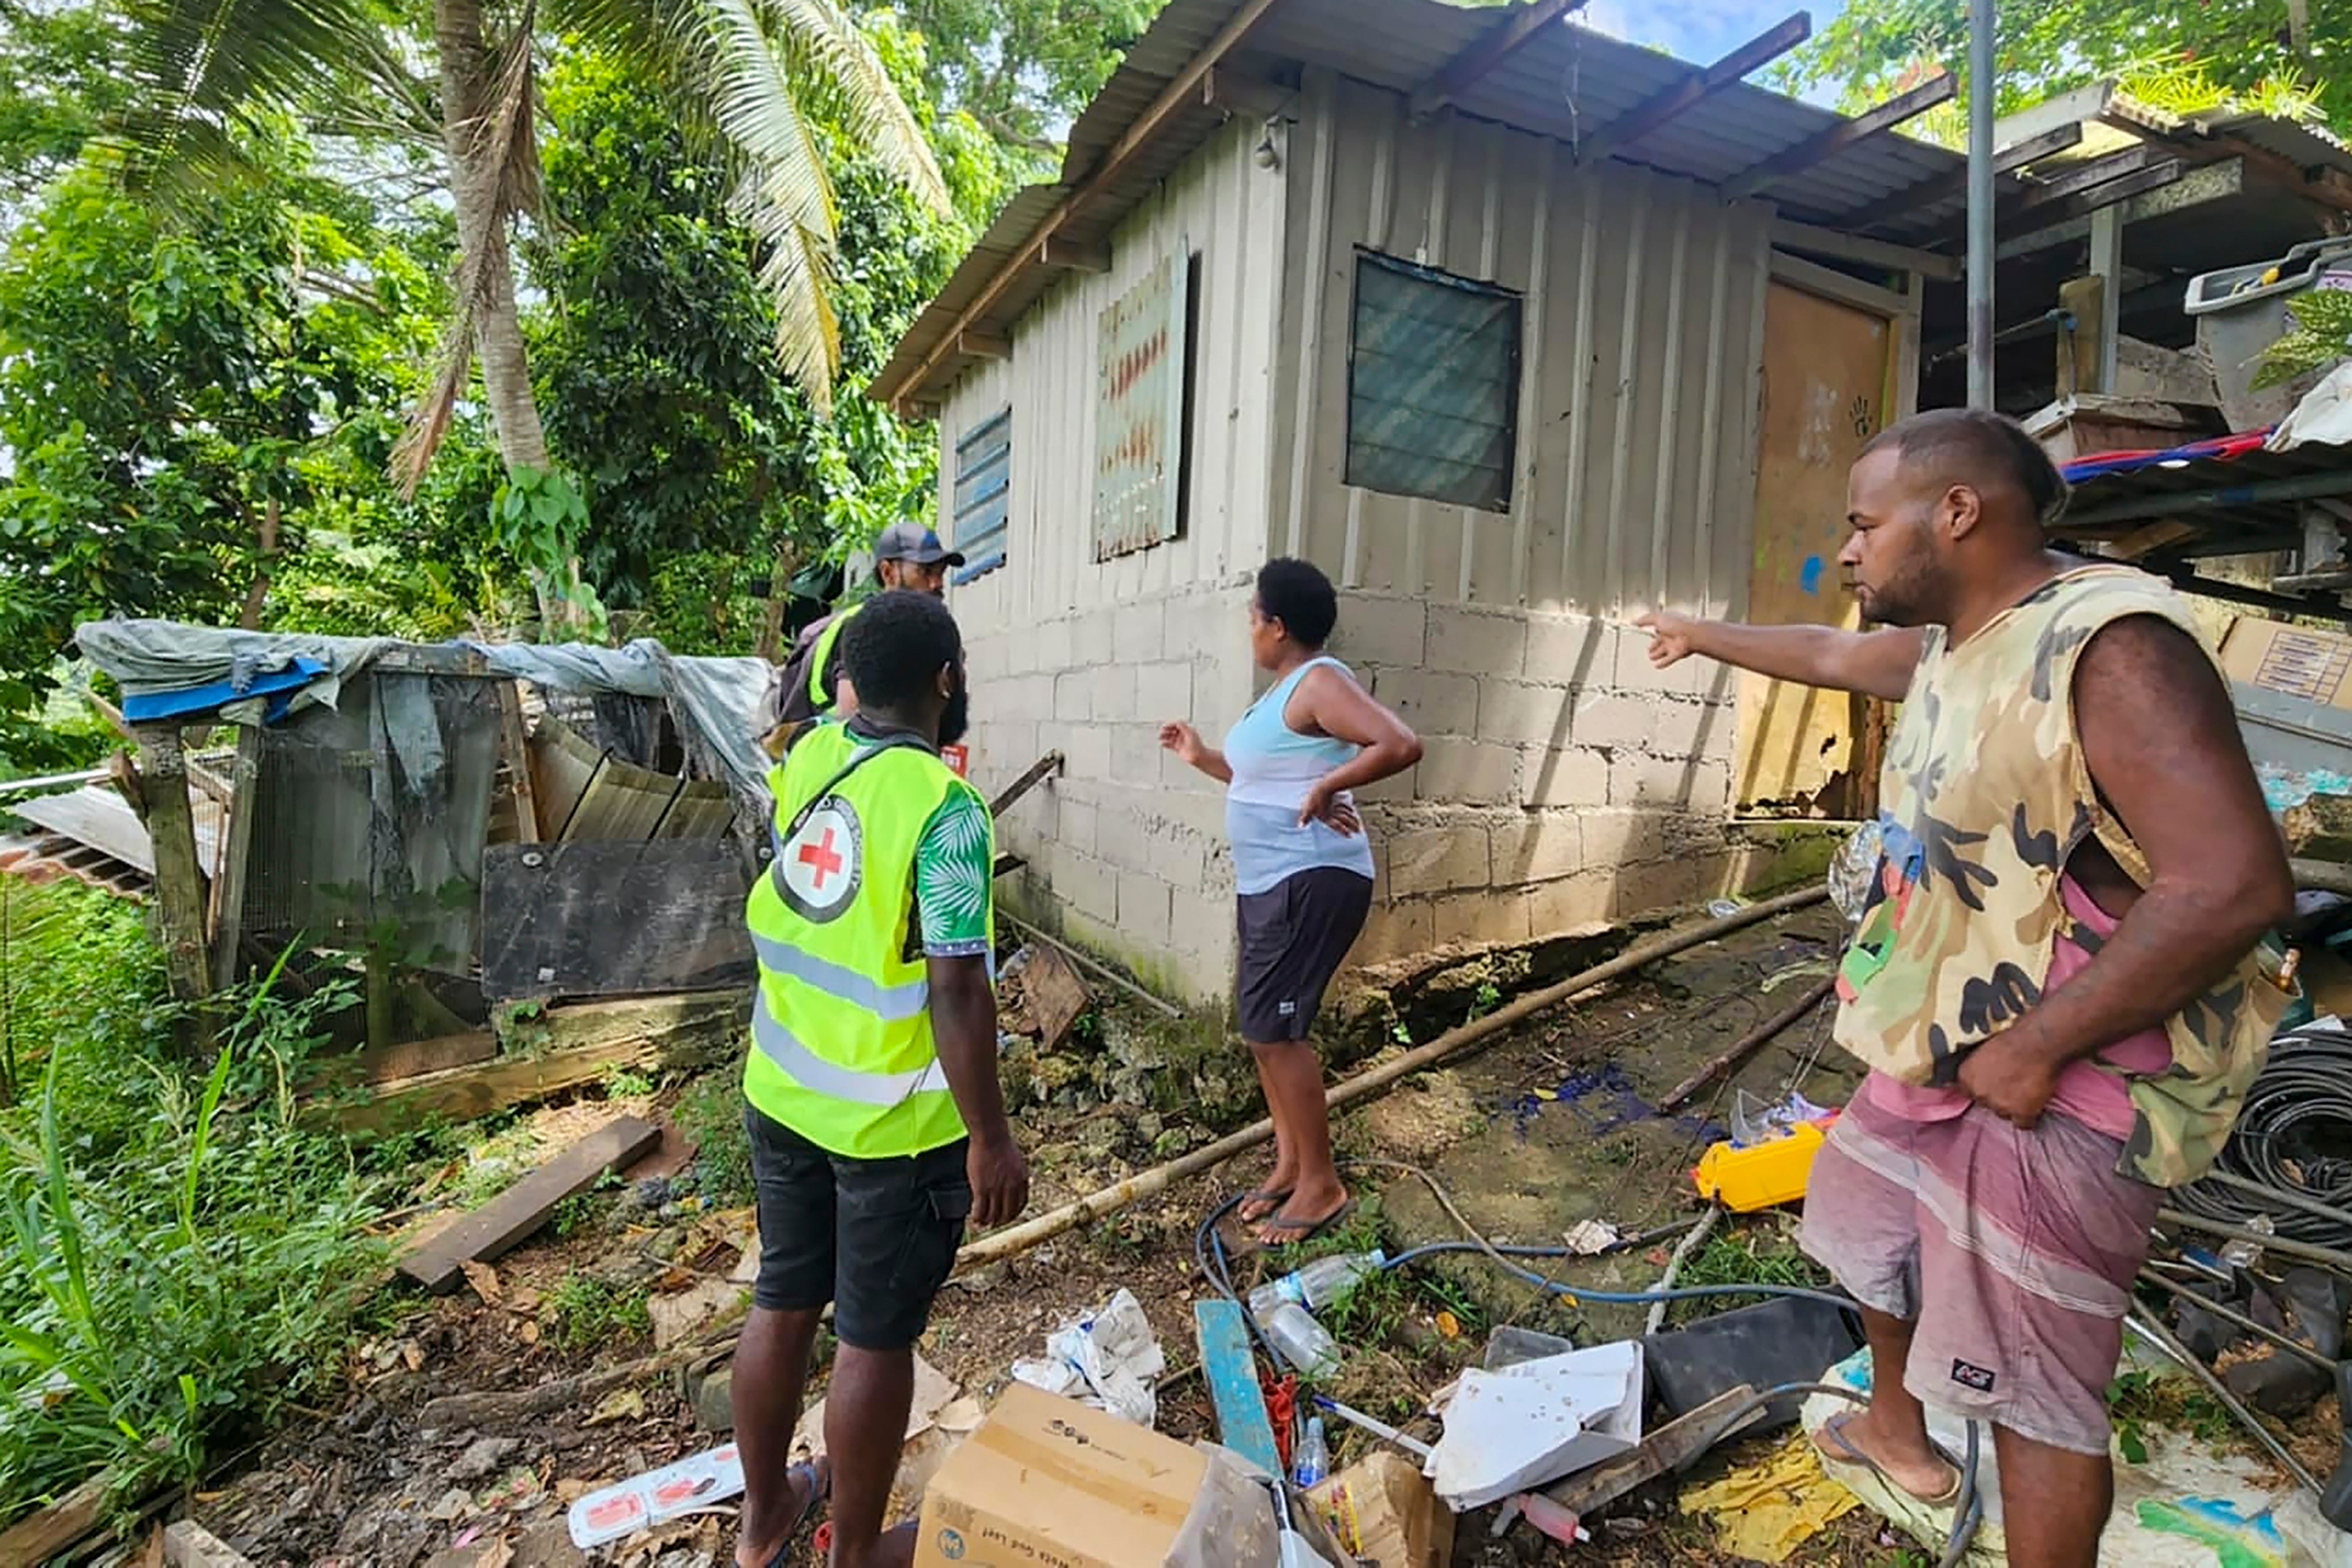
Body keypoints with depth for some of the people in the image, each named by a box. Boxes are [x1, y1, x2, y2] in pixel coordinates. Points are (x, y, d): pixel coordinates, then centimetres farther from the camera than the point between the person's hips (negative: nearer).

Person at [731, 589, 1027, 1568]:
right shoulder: (944, 808, -24)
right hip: (895, 1123, -7)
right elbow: (956, 989, -25)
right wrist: (990, 1138, -17)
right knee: (876, 1340, 13)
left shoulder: (803, 761, -3)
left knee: (782, 1304, 23)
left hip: (782, 1093, 7)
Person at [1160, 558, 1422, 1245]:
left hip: (1311, 883, -11)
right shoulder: (1282, 691, 15)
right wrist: (1203, 758, 24)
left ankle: (1322, 1183, 7)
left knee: (1273, 1029, -8)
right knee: (1265, 1027, 14)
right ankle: (1289, 1164, 27)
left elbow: (1402, 745, -30)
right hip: (1269, 882, 11)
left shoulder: (1319, 681, -16)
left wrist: (1327, 788, -24)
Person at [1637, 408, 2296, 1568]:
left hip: (2068, 1090, -10)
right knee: (1870, 1217, 29)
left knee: (2035, 1393, 1)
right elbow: (1830, 655, 27)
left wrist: (2034, 1048, -25)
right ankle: (1898, 1431, 54)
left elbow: (2236, 883, -30)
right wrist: (1709, 636, 42)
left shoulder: (2109, 648, -24)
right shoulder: (1947, 646, 6)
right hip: (1941, 1050, 10)